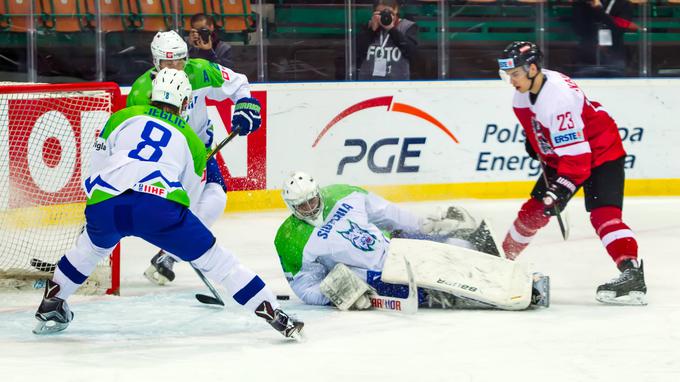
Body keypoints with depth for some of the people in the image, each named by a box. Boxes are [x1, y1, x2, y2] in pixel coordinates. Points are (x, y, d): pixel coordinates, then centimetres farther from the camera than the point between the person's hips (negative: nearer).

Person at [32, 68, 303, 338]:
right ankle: (272, 312, 6)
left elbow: (96, 169, 26)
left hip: (103, 205, 2)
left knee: (92, 246, 35)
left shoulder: (123, 117, 26)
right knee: (212, 258, 10)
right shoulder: (192, 141, 27)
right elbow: (189, 197, 32)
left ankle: (50, 308, 40)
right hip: (159, 205, -2)